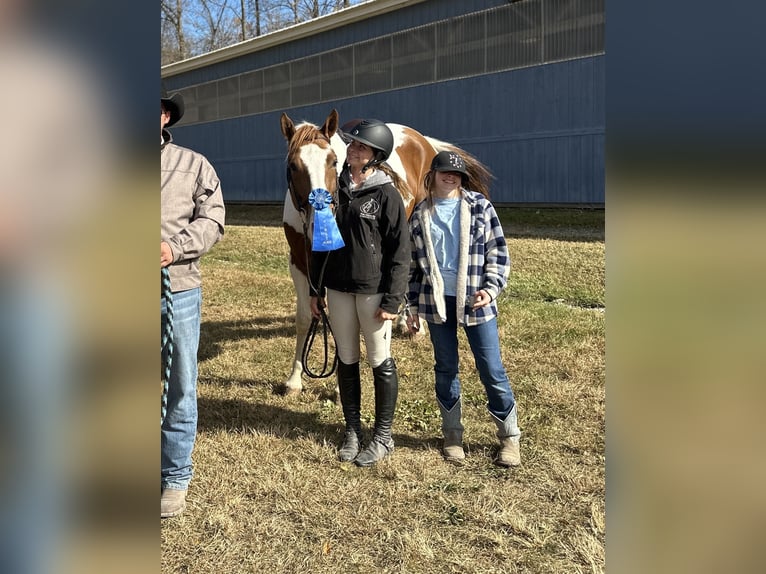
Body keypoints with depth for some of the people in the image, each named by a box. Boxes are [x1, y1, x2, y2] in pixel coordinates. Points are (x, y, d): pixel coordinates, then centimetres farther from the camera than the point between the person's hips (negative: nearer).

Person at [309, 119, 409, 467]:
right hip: (338, 288, 5)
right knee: (346, 361, 13)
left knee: (380, 362, 6)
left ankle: (383, 436, 20)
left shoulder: (386, 195, -9)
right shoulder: (335, 190, 5)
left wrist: (392, 300, -14)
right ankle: (352, 430, 27)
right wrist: (315, 289, 10)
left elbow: (400, 252, -10)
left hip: (373, 289, -5)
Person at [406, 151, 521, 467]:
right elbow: (414, 264, 10)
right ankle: (452, 434, 26)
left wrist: (491, 289, -14)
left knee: (491, 370, 2)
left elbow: (499, 252, -1)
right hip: (436, 302, 2)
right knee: (446, 369, 11)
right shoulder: (420, 215, 5)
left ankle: (509, 437, 18)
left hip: (475, 301, -2)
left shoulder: (479, 206, -1)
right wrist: (412, 306, 9)